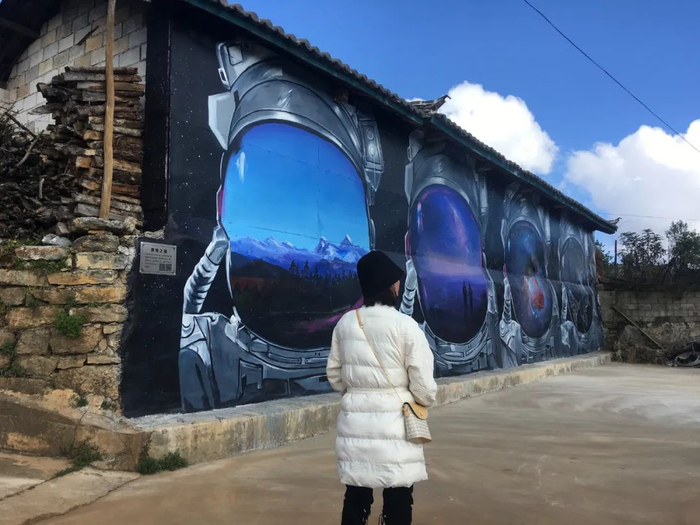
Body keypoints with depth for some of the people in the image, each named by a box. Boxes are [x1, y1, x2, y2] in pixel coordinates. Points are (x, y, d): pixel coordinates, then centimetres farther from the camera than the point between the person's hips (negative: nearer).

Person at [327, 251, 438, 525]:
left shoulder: (345, 323, 0)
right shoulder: (405, 325, -13)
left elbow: (335, 375, 9)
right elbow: (424, 387, -10)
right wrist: (428, 398, 12)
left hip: (354, 421, 4)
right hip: (393, 423, -4)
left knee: (356, 497, 17)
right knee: (398, 503, 11)